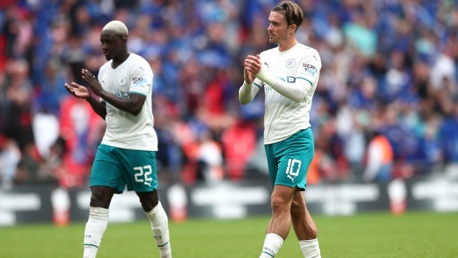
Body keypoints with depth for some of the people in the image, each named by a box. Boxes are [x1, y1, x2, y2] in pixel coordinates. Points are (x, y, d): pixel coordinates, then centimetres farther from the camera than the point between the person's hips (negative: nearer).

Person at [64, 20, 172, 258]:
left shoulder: (139, 67, -12)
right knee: (97, 202, -6)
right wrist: (89, 97, 2)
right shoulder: (104, 70, 10)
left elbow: (135, 107, -22)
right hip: (110, 144, 6)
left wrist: (102, 91, -20)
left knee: (150, 204, 5)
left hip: (139, 146, -6)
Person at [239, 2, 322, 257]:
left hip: (296, 139, -7)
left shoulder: (308, 56, -6)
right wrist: (248, 81, -15)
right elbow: (244, 98, 7)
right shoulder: (266, 57, 11)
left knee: (279, 202, -17)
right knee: (296, 207, 11)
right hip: (272, 140, 7)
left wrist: (266, 75, -24)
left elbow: (300, 93, -20)